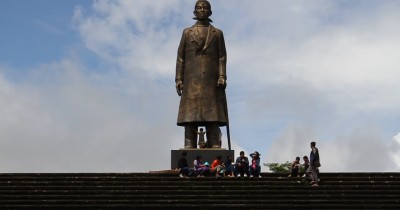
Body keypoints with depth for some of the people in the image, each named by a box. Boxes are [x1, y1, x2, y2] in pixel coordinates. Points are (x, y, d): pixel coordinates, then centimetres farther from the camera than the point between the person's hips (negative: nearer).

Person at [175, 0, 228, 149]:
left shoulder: (217, 33, 15)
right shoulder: (187, 32, 17)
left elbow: (222, 57, 7)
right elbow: (180, 57, 11)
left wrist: (222, 76, -7)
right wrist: (179, 78, 1)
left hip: (211, 79, 0)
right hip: (192, 78, 0)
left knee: (213, 113, -7)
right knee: (191, 112, -7)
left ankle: (214, 146, -9)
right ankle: (189, 145, -10)